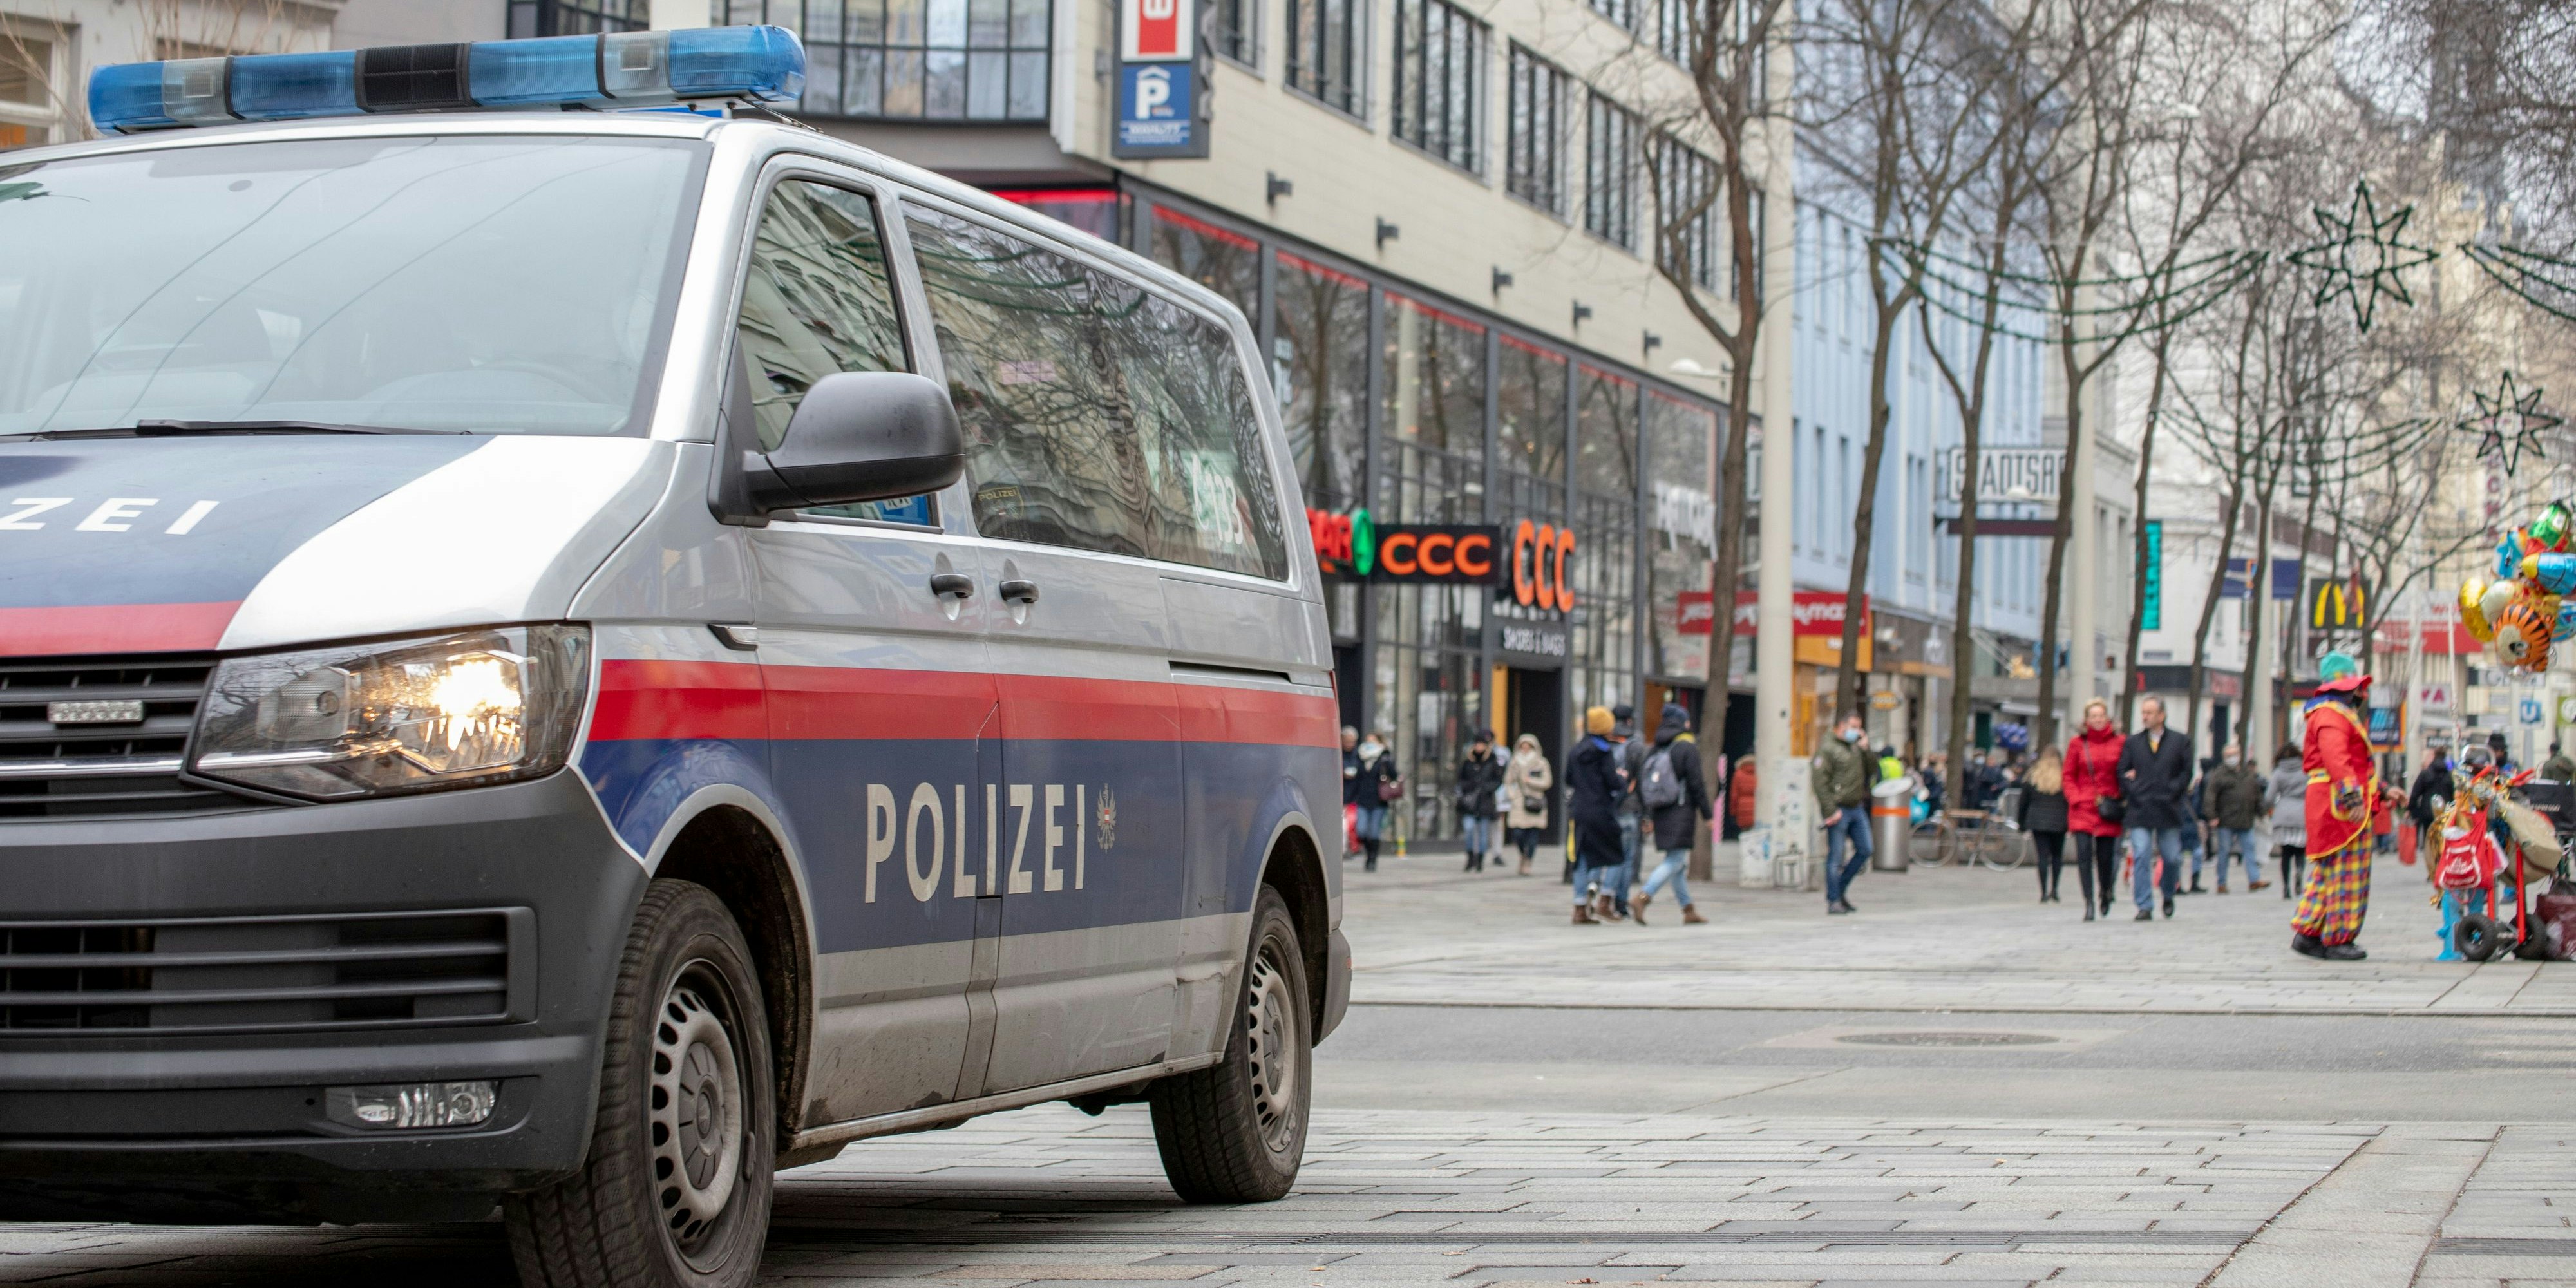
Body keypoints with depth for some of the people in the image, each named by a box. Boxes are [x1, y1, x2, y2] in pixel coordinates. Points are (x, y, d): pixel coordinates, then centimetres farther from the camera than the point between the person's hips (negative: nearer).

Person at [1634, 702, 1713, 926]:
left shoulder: (1654, 749, 10)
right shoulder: (1687, 747, -8)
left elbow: (1642, 784, 10)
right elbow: (1696, 783, -11)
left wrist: (1649, 815, 17)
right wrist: (1707, 814, -4)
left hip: (1661, 814, 7)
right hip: (1682, 812, -7)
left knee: (1676, 862, 13)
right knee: (1675, 861, -8)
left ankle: (1689, 911, 16)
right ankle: (1644, 897, -24)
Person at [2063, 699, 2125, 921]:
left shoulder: (2119, 743, 5)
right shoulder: (2077, 743, 6)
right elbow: (2069, 776, 9)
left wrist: (2119, 800, -4)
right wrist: (2076, 799, -4)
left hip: (2108, 810, 0)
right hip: (2082, 809, 0)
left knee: (2105, 856, 2)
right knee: (2084, 854, -11)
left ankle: (2105, 891, 32)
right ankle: (2089, 903, -9)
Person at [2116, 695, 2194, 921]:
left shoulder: (2179, 742, 7)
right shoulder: (2132, 742, 9)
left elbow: (2186, 772, 5)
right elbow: (2123, 773, 7)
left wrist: (2173, 792, -7)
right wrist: (2133, 794, -6)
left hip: (2168, 810, 0)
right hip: (2139, 811, 0)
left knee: (2172, 857, 5)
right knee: (2141, 857, -9)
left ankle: (2168, 895, 31)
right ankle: (2145, 907, -8)